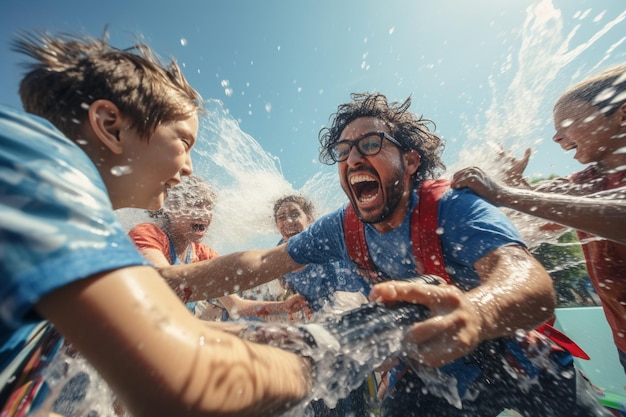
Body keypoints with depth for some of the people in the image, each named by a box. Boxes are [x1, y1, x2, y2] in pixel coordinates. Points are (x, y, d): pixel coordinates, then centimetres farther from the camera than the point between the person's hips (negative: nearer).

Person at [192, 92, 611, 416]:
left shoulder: (454, 208, -25)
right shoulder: (341, 229, -15)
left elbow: (532, 282, -40)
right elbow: (260, 263, -10)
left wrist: (474, 313, -63)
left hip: (519, 366, -1)